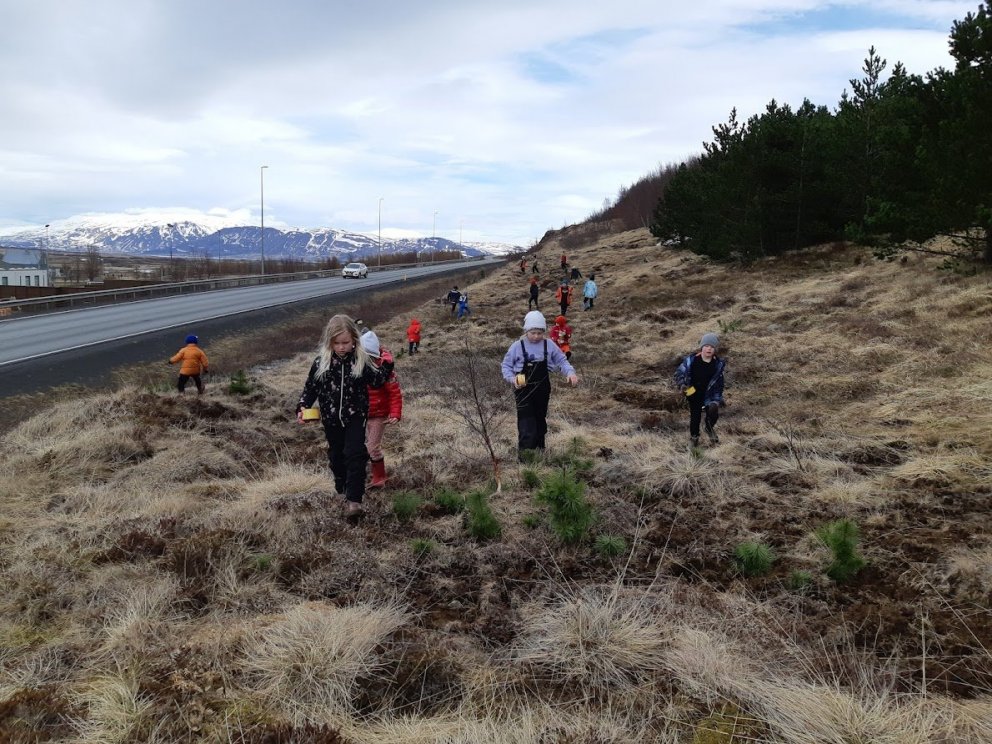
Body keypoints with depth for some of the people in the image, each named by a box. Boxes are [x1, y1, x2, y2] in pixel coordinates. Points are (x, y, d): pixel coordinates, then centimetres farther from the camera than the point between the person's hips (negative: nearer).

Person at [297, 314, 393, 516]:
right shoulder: (321, 362, -9)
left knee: (355, 454, -10)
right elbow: (310, 387, -1)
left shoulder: (361, 360, -10)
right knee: (336, 454, 19)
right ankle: (342, 483, 45)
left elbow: (376, 381, 1)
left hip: (355, 417, -2)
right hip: (331, 419, 2)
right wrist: (302, 407, -12)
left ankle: (354, 499, -9)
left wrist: (386, 366, -9)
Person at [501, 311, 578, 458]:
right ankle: (525, 454, -8)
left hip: (543, 390, 4)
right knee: (527, 423, -12)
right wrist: (512, 379, -20)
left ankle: (539, 450, 34)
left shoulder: (549, 346, -2)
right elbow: (506, 365, -2)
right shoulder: (517, 346, -9)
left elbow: (561, 361, 4)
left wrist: (570, 372, -15)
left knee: (540, 420, 18)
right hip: (523, 391, -4)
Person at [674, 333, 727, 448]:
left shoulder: (718, 364, -7)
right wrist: (684, 386, -20)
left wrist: (718, 399, 0)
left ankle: (709, 428, 17)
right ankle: (694, 437, 33)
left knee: (713, 412, -17)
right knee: (695, 416, 7)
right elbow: (678, 373, -6)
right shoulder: (691, 360, -15)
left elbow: (719, 383, 3)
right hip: (694, 395, -1)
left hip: (709, 395, 1)